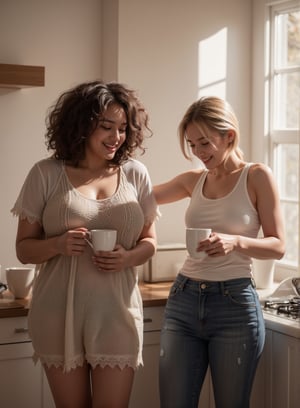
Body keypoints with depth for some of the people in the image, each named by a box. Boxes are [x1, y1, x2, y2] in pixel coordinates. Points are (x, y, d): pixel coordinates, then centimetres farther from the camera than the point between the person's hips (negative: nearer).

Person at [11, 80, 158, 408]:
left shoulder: (135, 174, 4)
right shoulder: (46, 174, -2)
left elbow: (149, 241, 11)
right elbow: (24, 248, 1)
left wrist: (128, 257, -11)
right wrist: (57, 245, -19)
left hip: (116, 313, 1)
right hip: (59, 315, -1)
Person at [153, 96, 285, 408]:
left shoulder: (257, 177, -2)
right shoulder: (194, 180, 10)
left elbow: (278, 246, -4)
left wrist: (235, 242, -22)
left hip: (234, 304, -4)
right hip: (182, 301, 4)